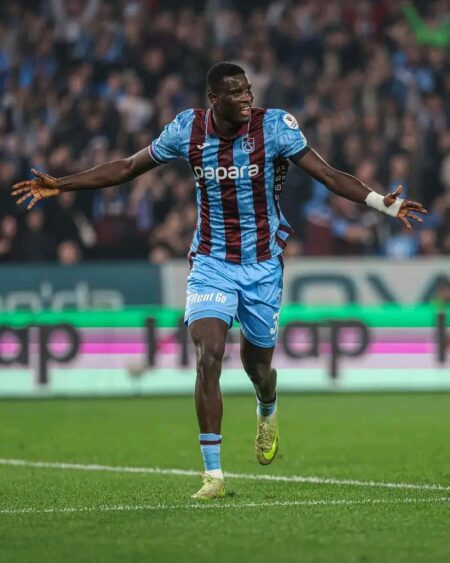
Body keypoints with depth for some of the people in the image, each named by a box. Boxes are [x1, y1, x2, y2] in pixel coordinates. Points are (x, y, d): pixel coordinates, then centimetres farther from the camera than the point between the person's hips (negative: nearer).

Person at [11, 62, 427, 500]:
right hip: (211, 263, 0)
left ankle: (267, 414, 51)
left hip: (263, 265, 0)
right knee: (207, 357, -18)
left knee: (257, 366, 10)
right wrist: (57, 185, -1)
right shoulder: (188, 130, -8)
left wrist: (383, 203, -24)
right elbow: (126, 168, 3)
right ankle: (213, 474, -12)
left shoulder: (274, 126, -12)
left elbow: (329, 176, -12)